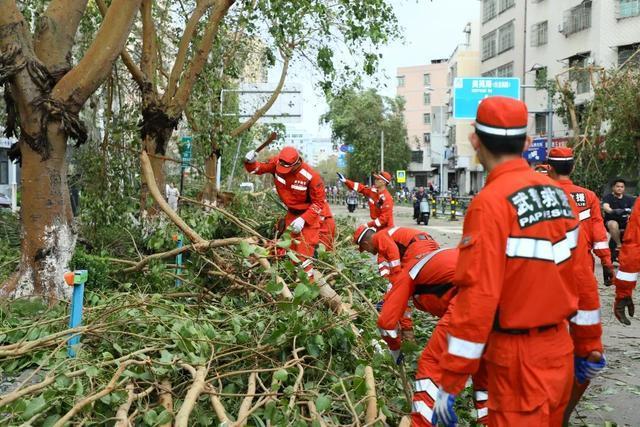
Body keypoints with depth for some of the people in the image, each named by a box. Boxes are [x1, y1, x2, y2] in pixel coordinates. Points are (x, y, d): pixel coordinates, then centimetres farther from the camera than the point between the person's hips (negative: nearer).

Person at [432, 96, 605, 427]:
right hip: (560, 349, 7)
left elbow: (477, 296, -22)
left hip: (519, 359, -7)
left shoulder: (490, 203, -19)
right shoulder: (558, 194, 2)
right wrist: (588, 347, 19)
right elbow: (580, 276, 7)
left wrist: (450, 383, -16)